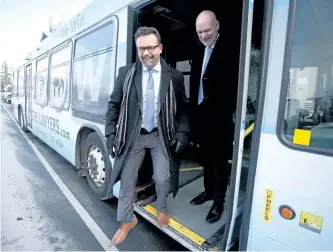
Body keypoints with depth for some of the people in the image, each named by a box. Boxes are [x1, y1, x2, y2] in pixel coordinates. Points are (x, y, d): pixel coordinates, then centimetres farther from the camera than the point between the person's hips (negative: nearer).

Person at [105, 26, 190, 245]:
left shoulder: (174, 77, -3)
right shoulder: (126, 73, -2)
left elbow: (183, 109, 2)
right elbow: (114, 105, 2)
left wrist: (183, 133, -11)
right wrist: (111, 134, -3)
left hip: (161, 136, -1)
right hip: (134, 135, 1)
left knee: (162, 179, -3)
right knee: (127, 179, 9)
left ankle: (162, 208, 35)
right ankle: (127, 221, 35)